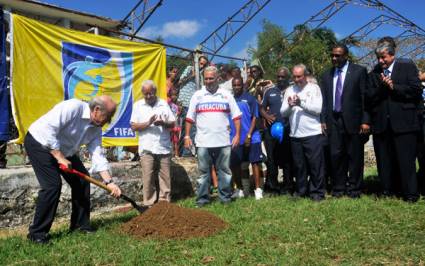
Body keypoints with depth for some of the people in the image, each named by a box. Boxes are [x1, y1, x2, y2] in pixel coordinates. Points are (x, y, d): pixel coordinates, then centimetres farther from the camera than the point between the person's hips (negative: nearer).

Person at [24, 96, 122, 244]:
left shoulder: (96, 129, -4)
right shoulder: (73, 107, -28)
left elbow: (98, 156, -6)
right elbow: (49, 129, -32)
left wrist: (109, 182, -15)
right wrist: (60, 157, -28)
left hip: (64, 150, 8)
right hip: (39, 142, -8)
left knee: (82, 180, 2)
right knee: (53, 185, -18)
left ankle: (80, 224, 15)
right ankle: (37, 233, -5)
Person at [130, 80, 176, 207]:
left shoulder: (164, 104, 10)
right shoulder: (138, 105, 7)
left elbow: (172, 123, 9)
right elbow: (134, 126, 0)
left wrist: (163, 123, -13)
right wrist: (148, 123, -16)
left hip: (164, 146, 1)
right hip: (146, 148, -1)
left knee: (165, 176, 5)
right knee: (148, 177, 0)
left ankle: (164, 202, 15)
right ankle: (149, 204, 8)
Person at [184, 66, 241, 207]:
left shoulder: (226, 95, 8)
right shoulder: (197, 95, 8)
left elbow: (236, 116, 6)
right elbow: (190, 118, 7)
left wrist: (237, 134, -2)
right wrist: (187, 136, 0)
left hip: (223, 142, 0)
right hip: (203, 142, 0)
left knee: (224, 170, 7)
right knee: (203, 172, 6)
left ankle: (225, 197, 17)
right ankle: (202, 198, 15)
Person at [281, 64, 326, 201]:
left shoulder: (314, 88, 2)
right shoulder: (289, 90, 11)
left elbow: (319, 109, -9)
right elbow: (283, 112, 6)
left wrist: (301, 103, -14)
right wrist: (289, 105, -13)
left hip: (313, 133, -3)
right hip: (295, 135, 3)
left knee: (316, 164, 0)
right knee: (299, 165, 10)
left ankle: (317, 191, 11)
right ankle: (301, 191, 21)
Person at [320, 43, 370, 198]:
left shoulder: (359, 71, 1)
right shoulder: (327, 75, 12)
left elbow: (365, 97, -3)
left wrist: (365, 121, -9)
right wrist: (324, 120, 6)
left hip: (353, 120, -3)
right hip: (333, 121, 3)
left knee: (354, 156, 4)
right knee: (336, 156, 3)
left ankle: (354, 189, 15)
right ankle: (338, 188, 14)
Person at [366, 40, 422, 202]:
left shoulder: (407, 67, 5)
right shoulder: (374, 73, 12)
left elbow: (416, 90, -5)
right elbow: (369, 98, 4)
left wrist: (393, 87, -9)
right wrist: (382, 87, -11)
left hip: (403, 121, -3)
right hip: (381, 123, 3)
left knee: (406, 159, -1)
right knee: (384, 160, 7)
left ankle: (410, 194, 8)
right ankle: (388, 190, 18)